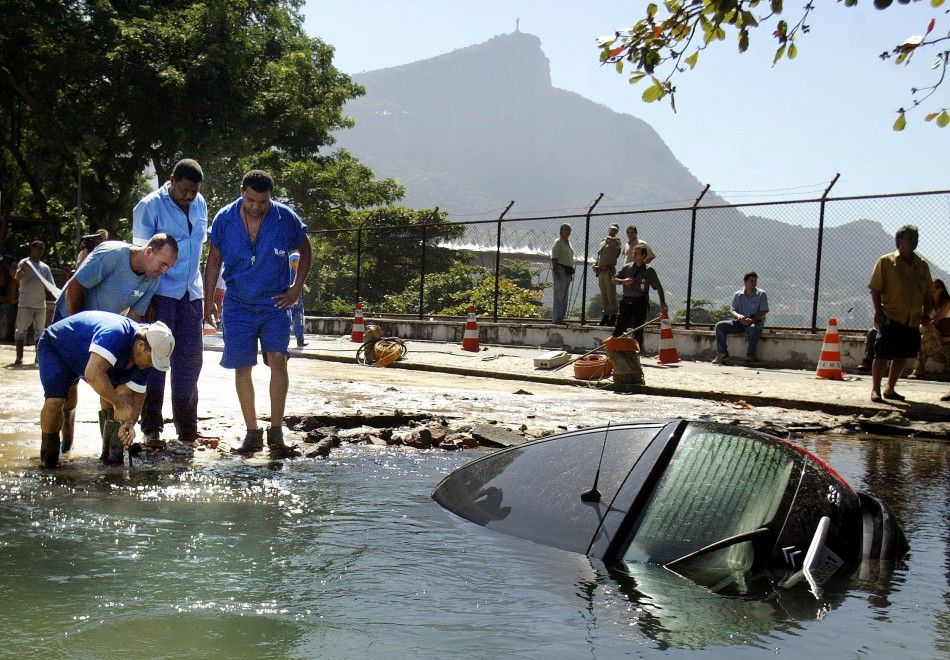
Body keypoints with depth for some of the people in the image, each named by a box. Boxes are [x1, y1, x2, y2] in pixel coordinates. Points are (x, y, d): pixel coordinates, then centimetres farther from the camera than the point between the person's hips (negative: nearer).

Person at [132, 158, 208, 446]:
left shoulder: (200, 204, 9)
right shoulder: (150, 206, -8)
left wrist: (209, 288, 18)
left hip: (191, 294, 5)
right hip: (160, 294, -5)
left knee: (190, 360, 7)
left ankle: (187, 428, 16)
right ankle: (151, 428, 6)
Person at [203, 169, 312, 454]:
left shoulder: (286, 218, -9)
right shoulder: (225, 219, -6)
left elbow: (306, 251, 7)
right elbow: (214, 260, 5)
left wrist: (297, 288, -1)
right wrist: (208, 301, 4)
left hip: (275, 303, -1)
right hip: (238, 305, 2)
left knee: (277, 359, -13)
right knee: (242, 367, 2)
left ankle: (276, 430, -4)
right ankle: (252, 431, 13)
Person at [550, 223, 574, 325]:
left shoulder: (568, 242, 20)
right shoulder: (558, 242, -6)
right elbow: (554, 258, -13)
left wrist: (571, 272, 19)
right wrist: (556, 272, -21)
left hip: (568, 271, 9)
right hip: (560, 270, -9)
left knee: (565, 297, 9)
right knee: (559, 296, -10)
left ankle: (560, 318, 13)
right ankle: (557, 319, -9)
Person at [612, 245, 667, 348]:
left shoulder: (649, 271, 1)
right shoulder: (627, 267, 8)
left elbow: (658, 287, 0)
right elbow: (614, 280, 11)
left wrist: (662, 302, -10)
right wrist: (623, 281, -10)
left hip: (640, 303, -2)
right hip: (626, 301, 2)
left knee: (638, 331, 1)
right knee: (619, 328, -3)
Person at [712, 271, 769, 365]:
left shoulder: (761, 294, 2)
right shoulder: (737, 294, 10)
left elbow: (763, 312, -5)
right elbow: (732, 310, 5)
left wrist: (752, 320, -23)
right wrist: (738, 316, -20)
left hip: (755, 322, -4)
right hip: (739, 322, 4)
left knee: (753, 329, -41)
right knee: (720, 326, -16)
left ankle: (750, 355, -27)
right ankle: (722, 354, -14)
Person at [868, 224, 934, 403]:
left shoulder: (922, 265, 13)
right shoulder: (885, 262, -1)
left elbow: (928, 293, 16)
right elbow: (875, 289, -4)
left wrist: (926, 312, 1)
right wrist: (878, 311, -13)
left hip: (913, 320, 5)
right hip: (891, 317, -5)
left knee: (901, 356, 9)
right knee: (882, 354, -6)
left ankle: (890, 389, 21)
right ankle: (875, 389, 3)